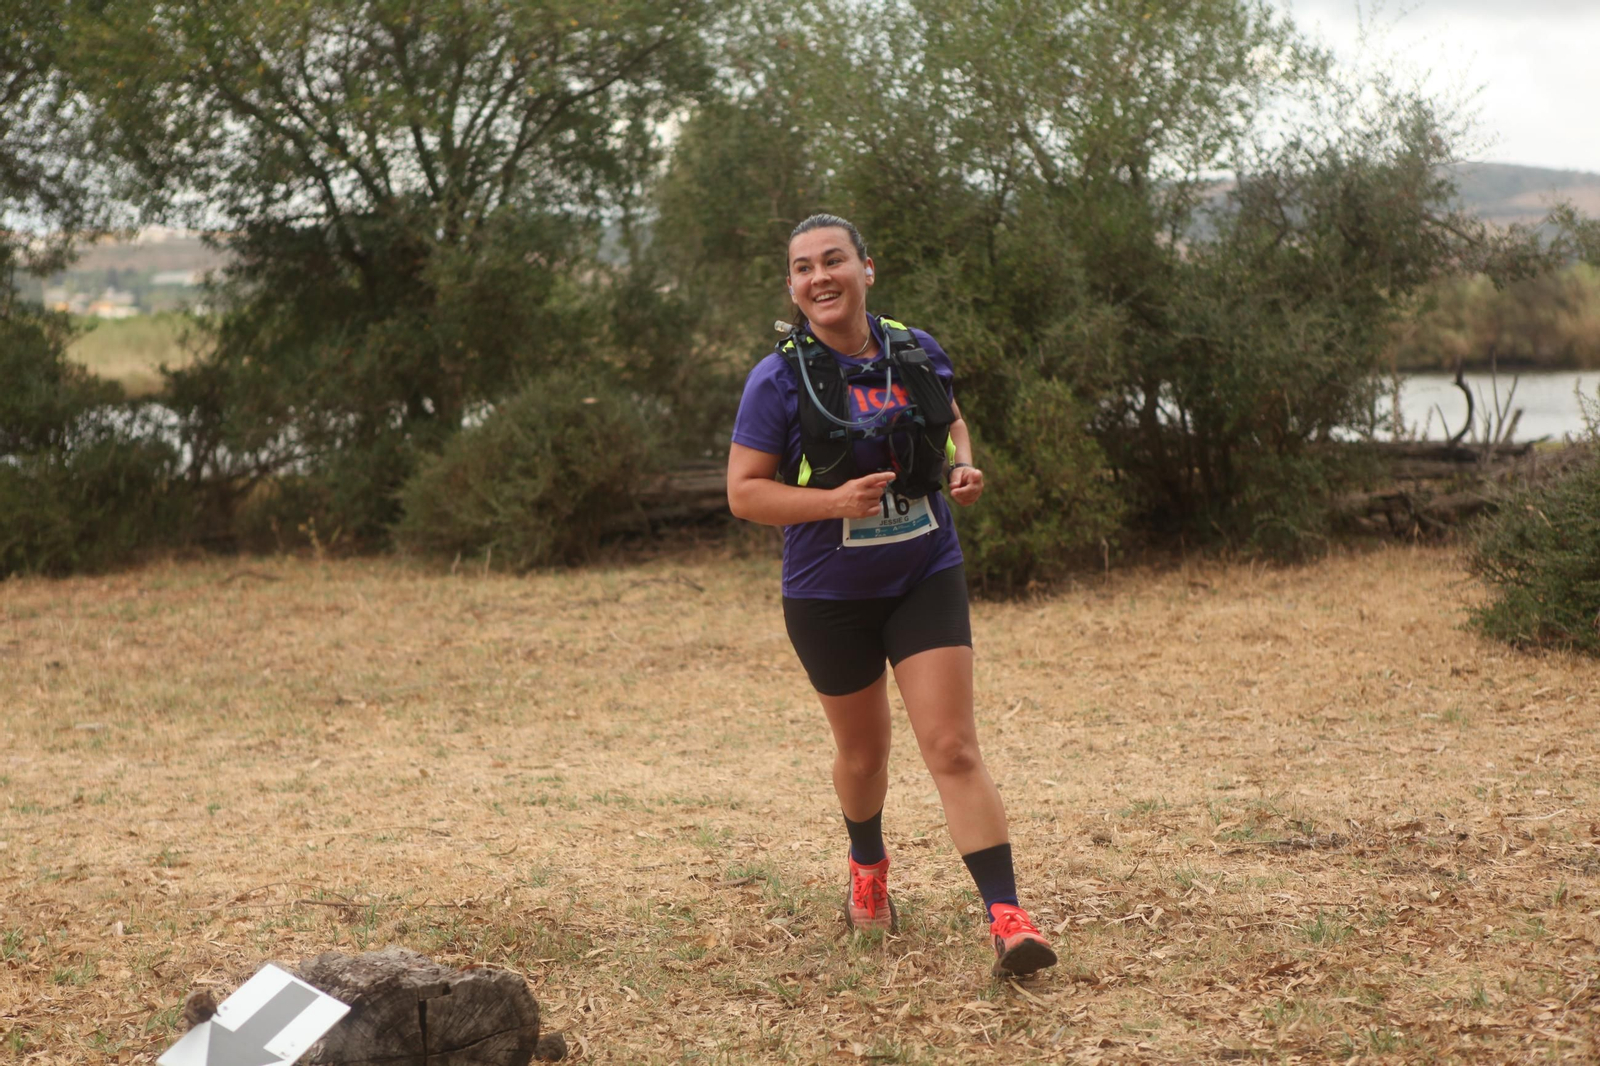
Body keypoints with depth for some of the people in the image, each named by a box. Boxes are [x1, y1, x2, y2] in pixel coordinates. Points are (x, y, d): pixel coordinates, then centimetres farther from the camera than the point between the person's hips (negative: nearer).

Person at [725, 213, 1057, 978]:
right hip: (829, 596, -1)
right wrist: (834, 500, -26)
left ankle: (1006, 918, -13)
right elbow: (744, 492, -12)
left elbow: (951, 422, 18)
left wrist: (963, 466, -4)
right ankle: (868, 867, 48)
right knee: (863, 751, 18)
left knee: (953, 749, -10)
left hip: (926, 578, 1)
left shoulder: (918, 355, -2)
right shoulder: (779, 380, -12)